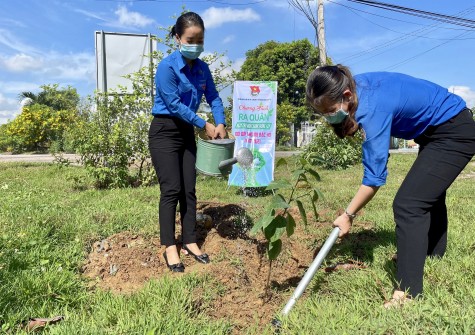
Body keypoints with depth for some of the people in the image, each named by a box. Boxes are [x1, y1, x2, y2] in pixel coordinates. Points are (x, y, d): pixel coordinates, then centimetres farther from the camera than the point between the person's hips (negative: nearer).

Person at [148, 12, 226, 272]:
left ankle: (190, 242, 16)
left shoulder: (202, 68, 3)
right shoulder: (167, 67, -16)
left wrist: (220, 123, -9)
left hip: (187, 132, 6)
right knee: (171, 190, -8)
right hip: (164, 132, -6)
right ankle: (170, 247, 3)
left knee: (189, 190, 6)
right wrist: (204, 125, -15)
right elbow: (175, 105, -18)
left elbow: (213, 97, 7)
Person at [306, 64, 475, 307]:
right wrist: (353, 123, -9)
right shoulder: (356, 85, -12)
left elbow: (374, 177, -33)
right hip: (438, 130, 10)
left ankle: (407, 291, -13)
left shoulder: (373, 109, -36)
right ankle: (434, 252, 50)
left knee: (407, 204, -19)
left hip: (455, 132, -10)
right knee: (428, 192, 26)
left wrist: (348, 215, -24)